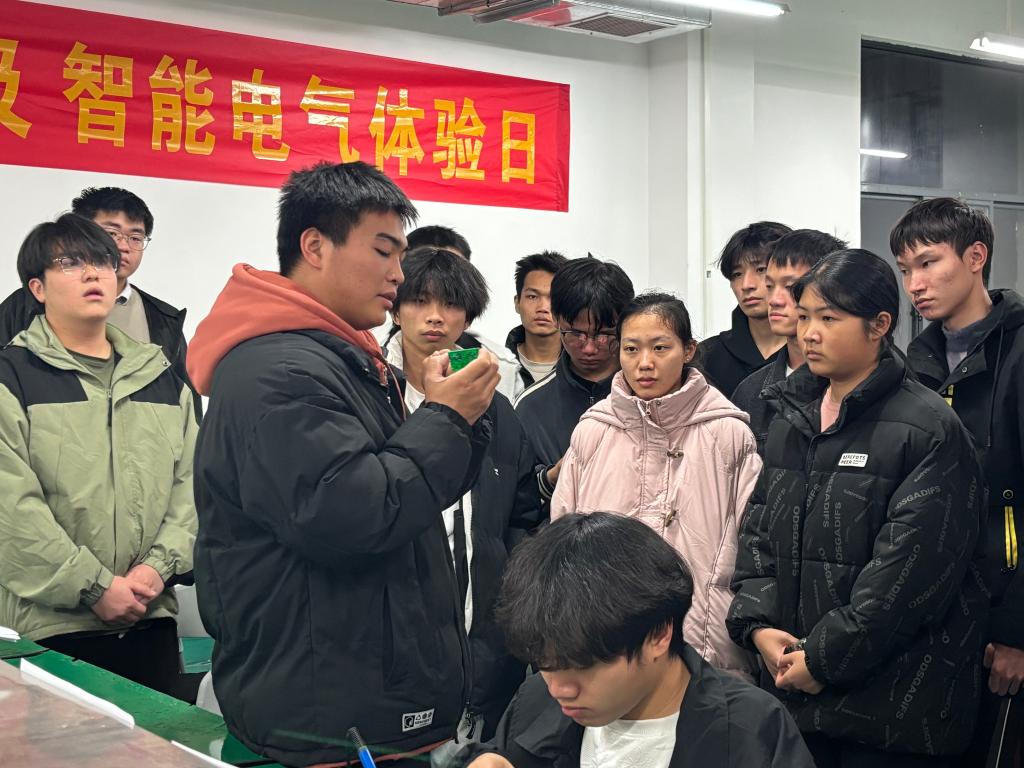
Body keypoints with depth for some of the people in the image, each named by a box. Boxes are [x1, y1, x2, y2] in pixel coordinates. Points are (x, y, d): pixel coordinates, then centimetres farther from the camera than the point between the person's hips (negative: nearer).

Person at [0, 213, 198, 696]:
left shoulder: (160, 376, 14)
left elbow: (191, 480, 7)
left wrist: (160, 566, -8)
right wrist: (95, 588, -15)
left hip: (151, 617, 5)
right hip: (50, 625, -4)